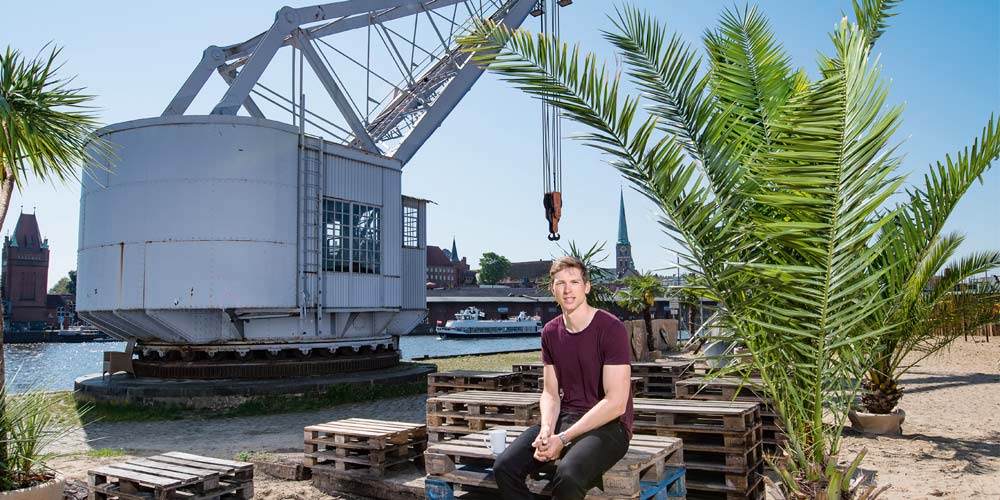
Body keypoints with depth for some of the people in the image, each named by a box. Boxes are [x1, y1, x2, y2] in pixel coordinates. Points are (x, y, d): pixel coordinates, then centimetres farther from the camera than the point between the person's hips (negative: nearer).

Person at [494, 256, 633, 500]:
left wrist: (563, 438, -18)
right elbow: (550, 393, 11)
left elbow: (615, 404, -16)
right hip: (564, 418, 6)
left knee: (567, 475, -35)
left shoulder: (611, 328, -12)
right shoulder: (550, 332, 8)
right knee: (504, 467, -16)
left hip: (607, 425, -5)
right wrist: (546, 429, -12)